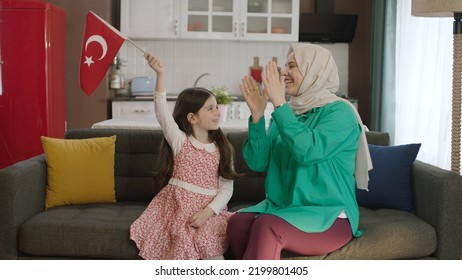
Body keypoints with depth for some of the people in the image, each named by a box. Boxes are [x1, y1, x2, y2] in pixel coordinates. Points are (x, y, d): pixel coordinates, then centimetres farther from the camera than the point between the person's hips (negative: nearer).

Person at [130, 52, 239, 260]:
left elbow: (227, 187, 1)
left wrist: (208, 211, -17)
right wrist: (160, 75, -29)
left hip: (207, 210, 2)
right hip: (178, 206, -1)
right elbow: (162, 113, -17)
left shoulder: (222, 149, 6)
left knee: (211, 249, -23)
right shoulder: (180, 141, -1)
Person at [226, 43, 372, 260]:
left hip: (329, 217, -5)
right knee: (237, 223, -25)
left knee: (266, 227, -33)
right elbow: (257, 162, 4)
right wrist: (257, 114, -6)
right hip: (283, 207, 5)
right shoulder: (286, 112, 11)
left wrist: (279, 103, -21)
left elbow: (307, 151, -24)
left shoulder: (339, 112, -6)